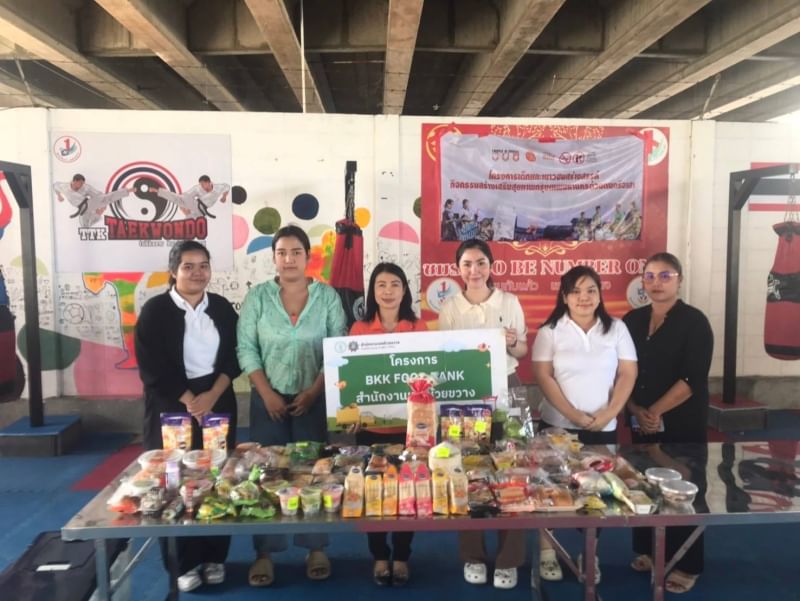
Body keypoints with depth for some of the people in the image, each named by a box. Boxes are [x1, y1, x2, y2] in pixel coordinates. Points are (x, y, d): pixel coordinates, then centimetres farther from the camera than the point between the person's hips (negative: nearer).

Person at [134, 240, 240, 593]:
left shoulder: (222, 308, 6)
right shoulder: (155, 310, -5)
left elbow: (234, 355, 3)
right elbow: (153, 369, -10)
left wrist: (212, 395, -11)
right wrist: (190, 403, -14)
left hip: (218, 402, 3)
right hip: (172, 406, -3)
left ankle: (214, 557, 21)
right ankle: (184, 563, 16)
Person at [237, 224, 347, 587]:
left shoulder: (327, 296, 0)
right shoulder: (258, 296, 1)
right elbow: (246, 348, -3)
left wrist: (314, 391, -10)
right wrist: (267, 393, -10)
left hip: (314, 398, 0)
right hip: (268, 399, 1)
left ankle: (316, 549, 21)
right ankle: (264, 553, 18)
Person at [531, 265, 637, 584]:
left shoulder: (616, 329, 2)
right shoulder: (550, 331, -3)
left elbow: (628, 374, 0)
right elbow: (542, 376, -8)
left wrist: (608, 414, -12)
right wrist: (573, 414, -16)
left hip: (603, 427, 2)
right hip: (558, 425, -1)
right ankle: (547, 552, 21)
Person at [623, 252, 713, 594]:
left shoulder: (694, 322, -7)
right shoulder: (632, 321, 6)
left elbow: (693, 378, -15)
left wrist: (656, 412, -16)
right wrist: (636, 411, -7)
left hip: (682, 423, -4)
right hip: (640, 422, 4)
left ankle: (686, 565, 18)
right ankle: (648, 551, 28)